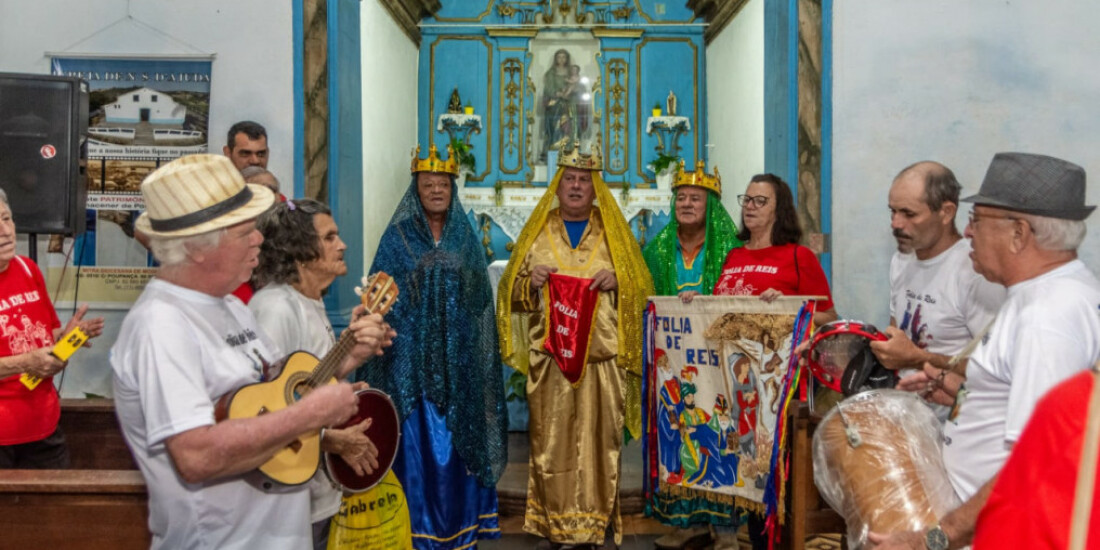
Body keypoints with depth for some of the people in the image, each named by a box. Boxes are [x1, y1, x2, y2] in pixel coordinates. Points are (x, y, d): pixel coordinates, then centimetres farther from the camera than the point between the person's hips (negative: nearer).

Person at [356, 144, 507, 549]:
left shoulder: (467, 237, 9)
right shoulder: (397, 237, 1)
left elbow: (481, 298, 9)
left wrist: (480, 353, 3)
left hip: (458, 358, 3)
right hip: (413, 356, -2)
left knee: (458, 439, 7)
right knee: (417, 439, -1)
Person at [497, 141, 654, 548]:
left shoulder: (614, 232, 8)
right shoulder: (538, 231, 10)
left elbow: (641, 287, 7)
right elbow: (511, 292, 10)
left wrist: (618, 281, -13)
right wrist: (531, 281, -11)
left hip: (602, 359, 0)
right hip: (549, 358, 1)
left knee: (596, 441, 0)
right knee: (550, 441, 1)